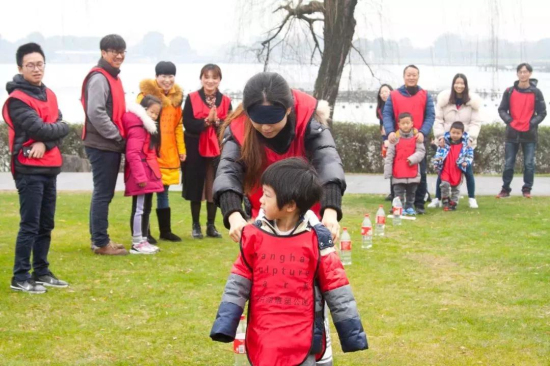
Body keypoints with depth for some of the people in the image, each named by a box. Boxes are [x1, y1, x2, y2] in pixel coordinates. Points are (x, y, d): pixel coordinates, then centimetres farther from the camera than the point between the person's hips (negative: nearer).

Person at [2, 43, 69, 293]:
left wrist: (45, 143, -15)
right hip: (28, 170, -7)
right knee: (30, 225, -8)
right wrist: (60, 128, -1)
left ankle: (41, 272, 21)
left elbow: (59, 128, 3)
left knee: (46, 224, 12)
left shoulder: (49, 95, 13)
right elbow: (40, 129, -19)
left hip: (49, 168, 8)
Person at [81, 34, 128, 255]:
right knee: (103, 193, -6)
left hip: (111, 145, 9)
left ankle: (99, 238, 20)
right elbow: (95, 113, -23)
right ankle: (100, 242, -1)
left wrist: (119, 136, 10)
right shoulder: (99, 78, -14)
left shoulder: (113, 77, 16)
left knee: (105, 193, 13)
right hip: (102, 145, -9)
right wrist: (117, 136, -16)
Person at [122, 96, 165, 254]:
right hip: (141, 175, -11)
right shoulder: (137, 128, -14)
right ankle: (137, 243, -5)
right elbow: (133, 154, -22)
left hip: (147, 175, 11)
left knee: (146, 208, 14)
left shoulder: (146, 127, 21)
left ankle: (143, 240, 20)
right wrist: (140, 176, -26)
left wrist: (146, 174, 16)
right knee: (140, 208, -8)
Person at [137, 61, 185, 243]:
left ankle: (165, 230, 22)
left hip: (169, 154, 6)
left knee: (163, 192, 14)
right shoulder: (146, 94, -9)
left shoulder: (176, 97, 11)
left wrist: (181, 149, 12)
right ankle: (144, 233, 7)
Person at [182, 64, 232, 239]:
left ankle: (211, 225, 14)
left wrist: (216, 121, -19)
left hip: (217, 150, 2)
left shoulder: (225, 101, 5)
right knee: (196, 188, 2)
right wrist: (206, 120, -22)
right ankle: (196, 226, 13)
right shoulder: (192, 98, -2)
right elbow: (188, 124, -10)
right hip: (196, 150, -2)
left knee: (215, 189, 4)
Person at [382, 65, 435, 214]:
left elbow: (430, 116, 0)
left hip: (418, 140, 0)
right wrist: (390, 131, -18)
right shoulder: (394, 95, 7)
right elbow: (387, 115, 0)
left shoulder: (425, 96, 8)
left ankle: (419, 204, 6)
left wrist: (423, 132, -17)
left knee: (420, 173, 0)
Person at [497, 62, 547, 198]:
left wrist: (532, 123, -11)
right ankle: (505, 189, 12)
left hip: (530, 134, -1)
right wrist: (509, 121, -8)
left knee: (529, 164, 1)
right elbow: (502, 109, 7)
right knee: (508, 163, 4)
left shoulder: (536, 92, 1)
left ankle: (527, 189, 11)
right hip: (512, 133, 1)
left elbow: (542, 113, 2)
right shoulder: (509, 91, 3)